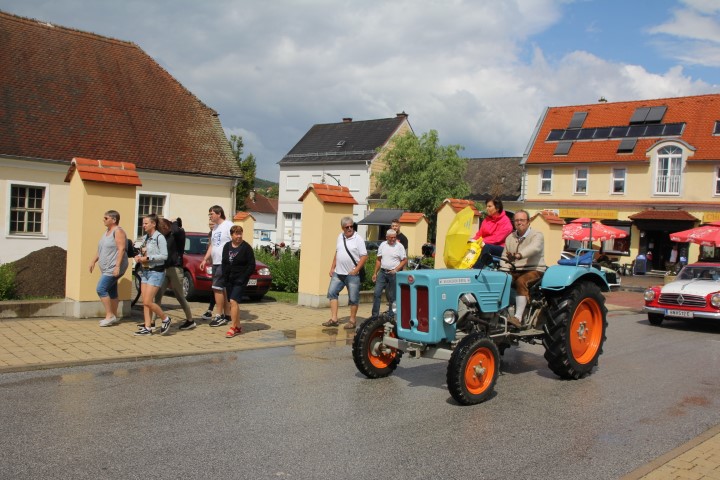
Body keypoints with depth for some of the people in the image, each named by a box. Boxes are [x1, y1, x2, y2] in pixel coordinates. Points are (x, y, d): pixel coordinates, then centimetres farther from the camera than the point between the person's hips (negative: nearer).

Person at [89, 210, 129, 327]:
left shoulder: (118, 231, -13)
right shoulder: (107, 231, 16)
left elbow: (121, 249, -20)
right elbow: (101, 249, 23)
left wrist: (117, 266, -25)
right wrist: (94, 261, 19)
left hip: (114, 268, -9)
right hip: (107, 268, 9)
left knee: (101, 289, -13)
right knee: (111, 292, 11)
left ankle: (110, 315, -6)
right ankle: (113, 316, 16)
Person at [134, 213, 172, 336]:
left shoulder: (159, 237, -12)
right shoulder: (145, 237, 12)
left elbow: (164, 256, -17)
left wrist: (147, 258, -19)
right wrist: (138, 257, 0)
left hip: (156, 272, -8)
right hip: (145, 271, 8)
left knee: (148, 302, -11)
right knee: (145, 302, 5)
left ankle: (165, 319, 9)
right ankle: (147, 328, 10)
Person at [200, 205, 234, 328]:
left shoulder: (228, 226, -10)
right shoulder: (215, 228, 18)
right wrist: (205, 259, 17)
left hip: (225, 263, -9)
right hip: (216, 263, 9)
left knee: (217, 288, -10)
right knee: (223, 289, 11)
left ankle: (219, 316, -5)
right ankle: (227, 315, 17)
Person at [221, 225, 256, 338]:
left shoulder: (246, 247, -8)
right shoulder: (227, 246, 8)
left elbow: (252, 265, -9)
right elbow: (224, 263, 14)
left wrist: (242, 278, -15)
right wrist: (224, 277, 3)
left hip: (240, 280, -6)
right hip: (229, 280, 6)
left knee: (233, 301, -16)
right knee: (234, 303, 10)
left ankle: (232, 327, -14)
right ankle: (238, 327, 19)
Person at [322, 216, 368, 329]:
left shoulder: (358, 239, -9)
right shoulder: (340, 237, 9)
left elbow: (364, 256, -12)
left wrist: (356, 270, -17)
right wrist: (332, 268, 12)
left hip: (352, 274, -6)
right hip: (338, 273, 6)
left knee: (353, 298, 2)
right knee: (332, 293, 2)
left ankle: (352, 321, 14)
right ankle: (334, 319, 7)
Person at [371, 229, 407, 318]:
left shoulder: (399, 246, -3)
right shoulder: (383, 245, 8)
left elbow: (404, 260, -4)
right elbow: (378, 260, 14)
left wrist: (396, 270, -14)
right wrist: (375, 273, 11)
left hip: (393, 273, -3)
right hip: (382, 272, 3)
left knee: (392, 296, 4)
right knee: (377, 293, -3)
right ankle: (375, 315, 2)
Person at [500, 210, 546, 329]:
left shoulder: (537, 235, -3)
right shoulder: (510, 238, 16)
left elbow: (534, 248, -26)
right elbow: (504, 258, 13)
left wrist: (519, 255, -45)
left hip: (534, 270, -6)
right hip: (515, 271, 6)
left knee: (521, 282, -36)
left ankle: (518, 317, -43)